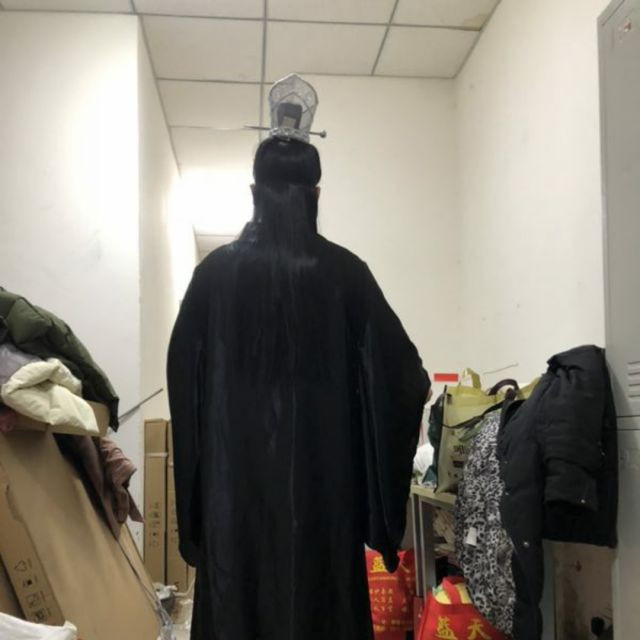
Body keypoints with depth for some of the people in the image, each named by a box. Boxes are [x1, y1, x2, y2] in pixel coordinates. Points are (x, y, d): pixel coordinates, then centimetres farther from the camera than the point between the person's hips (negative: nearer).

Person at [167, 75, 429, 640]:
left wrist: (203, 460, 16)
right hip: (323, 466, 0)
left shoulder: (217, 269, -2)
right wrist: (419, 383, 17)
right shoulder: (344, 270, -5)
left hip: (235, 466, 1)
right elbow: (397, 367, -4)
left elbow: (182, 371, 3)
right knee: (321, 591, 9)